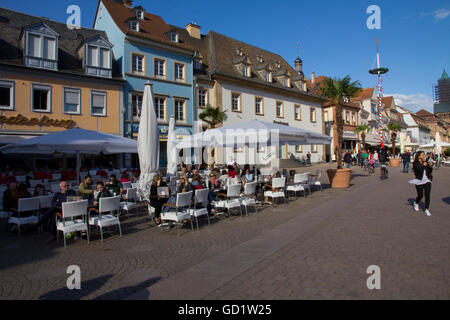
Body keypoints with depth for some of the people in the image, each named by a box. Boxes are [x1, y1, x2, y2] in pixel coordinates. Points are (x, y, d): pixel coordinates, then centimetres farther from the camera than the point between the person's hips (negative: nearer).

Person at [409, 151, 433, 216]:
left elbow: (430, 171, 4)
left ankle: (427, 209, 3)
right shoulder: (416, 163, -7)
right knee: (420, 196, 6)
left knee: (427, 195, -5)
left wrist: (430, 166, -11)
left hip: (427, 181, 4)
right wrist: (424, 165, -14)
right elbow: (420, 170, -24)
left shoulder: (426, 162, 7)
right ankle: (416, 203, 38)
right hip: (419, 182, -3)